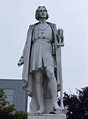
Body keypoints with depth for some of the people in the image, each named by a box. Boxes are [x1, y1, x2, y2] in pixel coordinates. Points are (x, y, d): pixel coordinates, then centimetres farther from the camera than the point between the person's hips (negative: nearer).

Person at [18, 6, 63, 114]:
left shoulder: (52, 26, 21)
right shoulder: (32, 28, 19)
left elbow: (56, 42, 19)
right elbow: (28, 43, 14)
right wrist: (23, 58, 4)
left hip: (48, 53, 0)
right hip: (35, 53, 0)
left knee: (50, 74, -30)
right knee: (38, 80, -14)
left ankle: (54, 103, -34)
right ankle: (41, 108, -19)